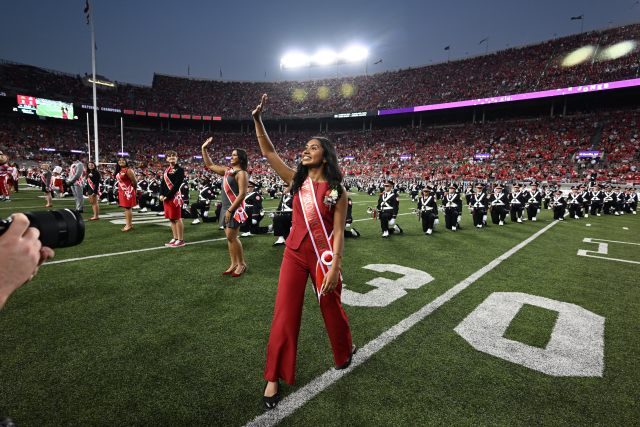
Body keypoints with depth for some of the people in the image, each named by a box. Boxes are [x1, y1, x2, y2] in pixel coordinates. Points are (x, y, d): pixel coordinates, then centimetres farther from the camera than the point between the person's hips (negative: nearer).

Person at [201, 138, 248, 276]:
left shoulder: (241, 173, -10)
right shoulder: (227, 171, 14)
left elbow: (242, 194, -18)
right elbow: (210, 165, 26)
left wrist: (230, 210, -20)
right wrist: (204, 149, 21)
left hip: (235, 209, -8)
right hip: (226, 208, 8)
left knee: (232, 237, -8)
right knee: (229, 237, 10)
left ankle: (242, 264, 7)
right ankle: (234, 264, 20)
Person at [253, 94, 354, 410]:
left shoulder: (337, 190, -6)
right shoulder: (296, 181, 3)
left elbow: (338, 232, -9)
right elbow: (268, 153, 0)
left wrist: (334, 266, -15)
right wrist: (258, 120, -8)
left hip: (322, 256, -2)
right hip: (294, 253, 3)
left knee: (331, 308, 15)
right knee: (284, 313, 4)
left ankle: (345, 350, 46)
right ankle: (274, 377, 20)